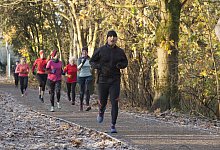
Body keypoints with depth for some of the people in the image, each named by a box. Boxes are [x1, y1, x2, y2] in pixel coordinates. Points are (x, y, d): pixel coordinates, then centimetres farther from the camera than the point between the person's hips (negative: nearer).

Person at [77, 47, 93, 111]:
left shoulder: (89, 59, 6)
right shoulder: (80, 59, -3)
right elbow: (78, 68, -18)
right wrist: (82, 63, -31)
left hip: (88, 76, 1)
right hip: (81, 76, -1)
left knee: (87, 90, -18)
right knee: (81, 91, 5)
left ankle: (88, 105, -28)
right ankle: (81, 105, 23)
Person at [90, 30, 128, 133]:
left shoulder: (120, 51, 2)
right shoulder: (100, 50, -3)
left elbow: (125, 62, 17)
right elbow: (92, 61, 6)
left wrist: (121, 65, -7)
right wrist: (99, 66, -14)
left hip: (115, 81, 0)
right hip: (102, 80, 0)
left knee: (114, 103, -11)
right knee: (102, 102, 9)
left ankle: (113, 125, -5)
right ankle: (101, 113, 47)